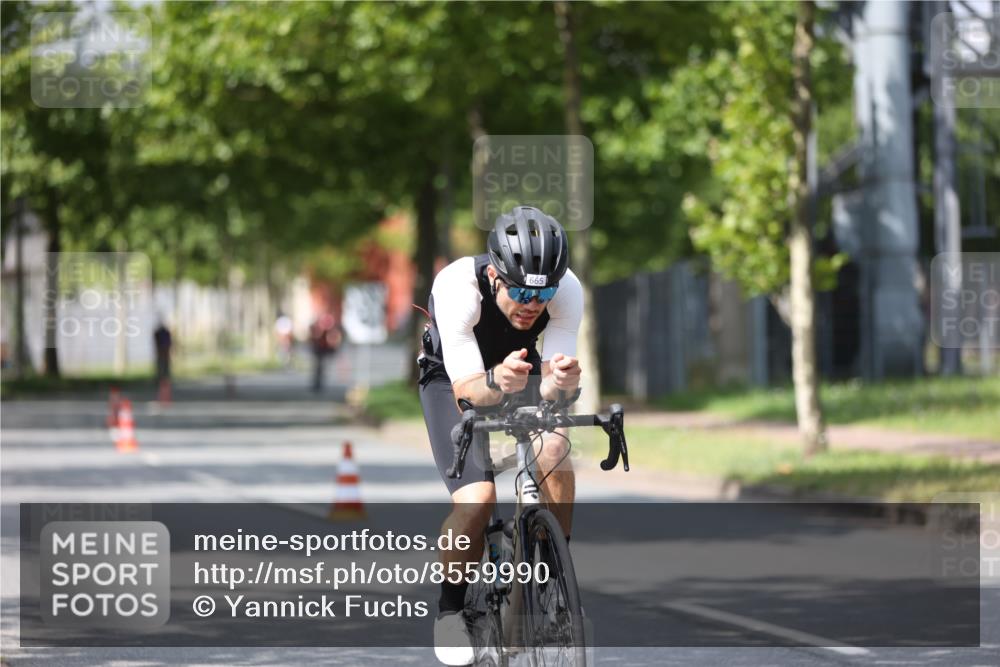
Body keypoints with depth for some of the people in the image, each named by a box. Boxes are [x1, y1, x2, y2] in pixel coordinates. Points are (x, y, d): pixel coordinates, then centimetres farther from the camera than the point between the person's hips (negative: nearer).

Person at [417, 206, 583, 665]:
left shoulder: (567, 291, -30)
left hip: (521, 370, 3)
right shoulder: (457, 287, -37)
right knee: (475, 499, -23)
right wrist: (496, 382, -58)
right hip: (453, 376, -2)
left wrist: (559, 381, -51)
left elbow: (547, 389, -28)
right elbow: (466, 390, -36)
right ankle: (451, 606, 3)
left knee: (553, 452, -28)